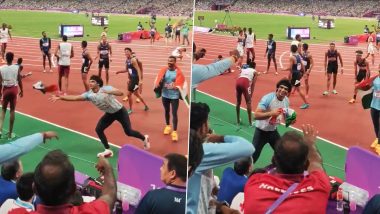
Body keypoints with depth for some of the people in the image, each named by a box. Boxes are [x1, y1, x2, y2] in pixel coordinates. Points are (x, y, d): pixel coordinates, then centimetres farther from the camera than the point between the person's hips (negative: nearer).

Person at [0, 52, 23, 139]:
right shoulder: (16, 68, -9)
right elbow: (19, 80, -3)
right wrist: (21, 90, 10)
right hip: (14, 89, -1)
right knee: (12, 110, 7)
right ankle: (10, 133, 12)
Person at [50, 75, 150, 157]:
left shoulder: (106, 88, -24)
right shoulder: (89, 94, -13)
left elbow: (120, 93, -33)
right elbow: (74, 98, -19)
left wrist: (109, 92, -48)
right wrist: (60, 97, -27)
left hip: (120, 111, -5)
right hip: (109, 114, 5)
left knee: (128, 132, -4)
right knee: (98, 129, -7)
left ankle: (144, 138, 25)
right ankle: (108, 150, 5)